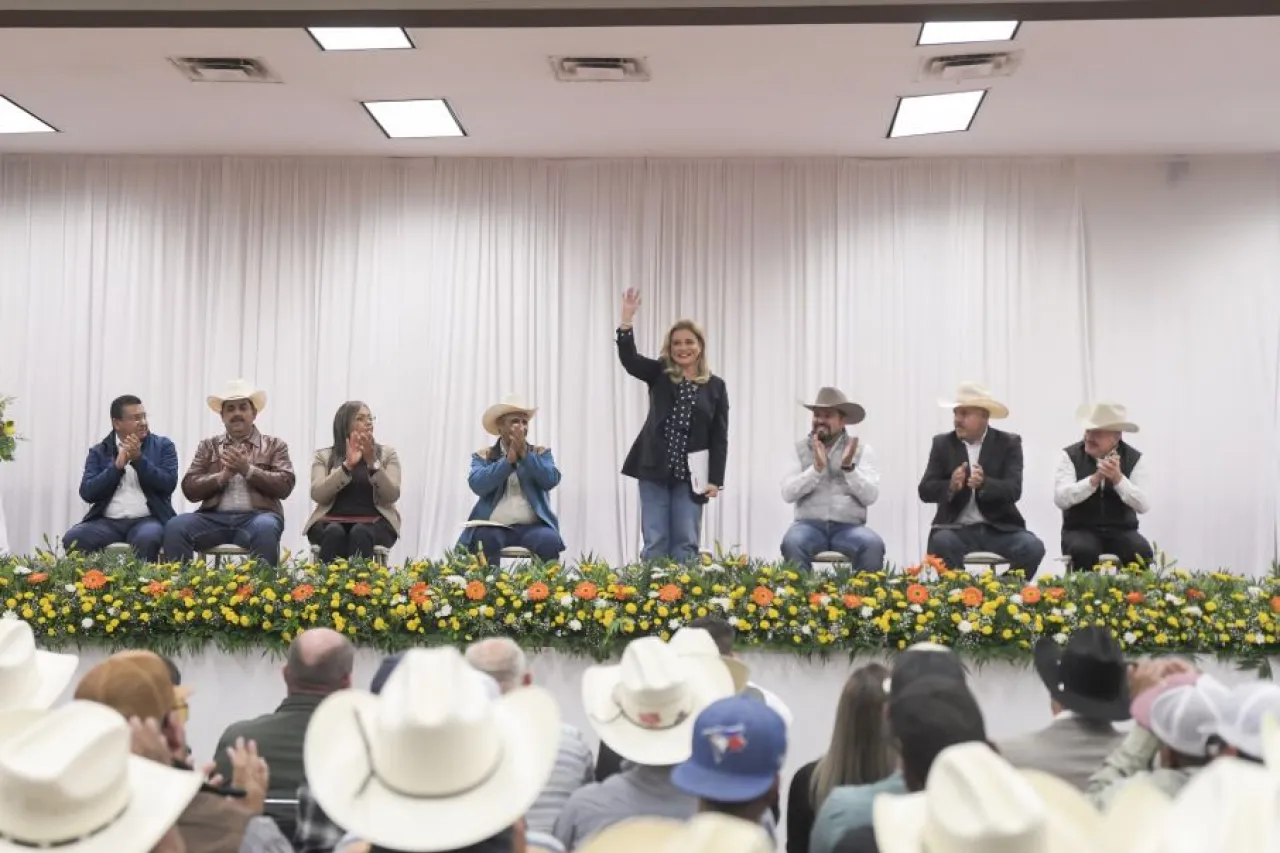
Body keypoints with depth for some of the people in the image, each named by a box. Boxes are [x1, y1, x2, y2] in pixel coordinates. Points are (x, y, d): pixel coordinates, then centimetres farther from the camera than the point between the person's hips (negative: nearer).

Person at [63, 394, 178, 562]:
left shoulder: (163, 445, 10)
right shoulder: (99, 451, 12)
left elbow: (168, 485, -4)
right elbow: (87, 493, 1)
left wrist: (139, 458, -11)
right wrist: (117, 466, -9)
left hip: (147, 520, -2)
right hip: (108, 522, 2)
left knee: (147, 538, -36)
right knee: (72, 538, -26)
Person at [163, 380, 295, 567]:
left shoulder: (274, 445, 16)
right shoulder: (208, 446, 20)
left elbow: (285, 486, 2)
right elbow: (189, 488, 9)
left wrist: (248, 470, -8)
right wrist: (222, 476, -7)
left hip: (257, 517, -2)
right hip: (215, 518, 2)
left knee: (265, 529, -38)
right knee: (175, 527, -27)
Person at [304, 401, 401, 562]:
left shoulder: (387, 453, 13)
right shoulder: (324, 456, 13)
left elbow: (392, 495, -1)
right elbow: (317, 494, -5)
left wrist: (373, 462, -14)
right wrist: (347, 465, -15)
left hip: (374, 522, 0)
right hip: (332, 521, 0)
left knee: (360, 533, -35)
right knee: (334, 533, -35)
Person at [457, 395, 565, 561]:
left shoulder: (540, 453, 16)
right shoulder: (483, 456, 13)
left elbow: (551, 480, -3)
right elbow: (478, 485, -6)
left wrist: (524, 453, -8)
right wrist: (509, 459, -10)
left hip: (533, 526, 1)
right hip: (493, 527, -1)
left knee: (550, 542, -31)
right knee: (482, 541, -34)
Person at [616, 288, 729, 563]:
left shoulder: (715, 386, 5)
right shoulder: (659, 374, 6)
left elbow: (719, 437, 3)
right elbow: (629, 358, -11)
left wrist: (716, 479, -3)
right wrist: (626, 321, -24)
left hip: (691, 475, 0)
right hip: (655, 470, 0)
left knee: (686, 544, 4)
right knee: (654, 542, 3)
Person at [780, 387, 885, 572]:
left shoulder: (861, 450, 9)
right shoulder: (800, 449, 10)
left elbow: (870, 496, -2)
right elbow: (788, 494, -3)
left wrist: (849, 467, -16)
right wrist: (816, 468, -15)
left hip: (849, 527, 0)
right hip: (810, 525, 0)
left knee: (873, 545, -31)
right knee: (792, 543, -33)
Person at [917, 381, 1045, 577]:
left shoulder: (1008, 443, 2)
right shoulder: (943, 443, 5)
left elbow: (1014, 490, -11)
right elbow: (925, 490, -2)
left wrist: (984, 484, -31)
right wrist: (951, 486, -24)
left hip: (998, 529, 0)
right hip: (957, 529, 0)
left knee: (1033, 547, -25)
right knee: (940, 542, -32)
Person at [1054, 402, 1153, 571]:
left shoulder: (1133, 458, 1)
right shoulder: (1070, 455, -3)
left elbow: (1143, 506, -10)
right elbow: (1060, 499, -16)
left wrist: (1118, 478, -25)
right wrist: (1095, 479, -27)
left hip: (1121, 530, 2)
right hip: (1080, 530, -1)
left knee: (1142, 553, -28)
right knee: (1083, 551, -34)